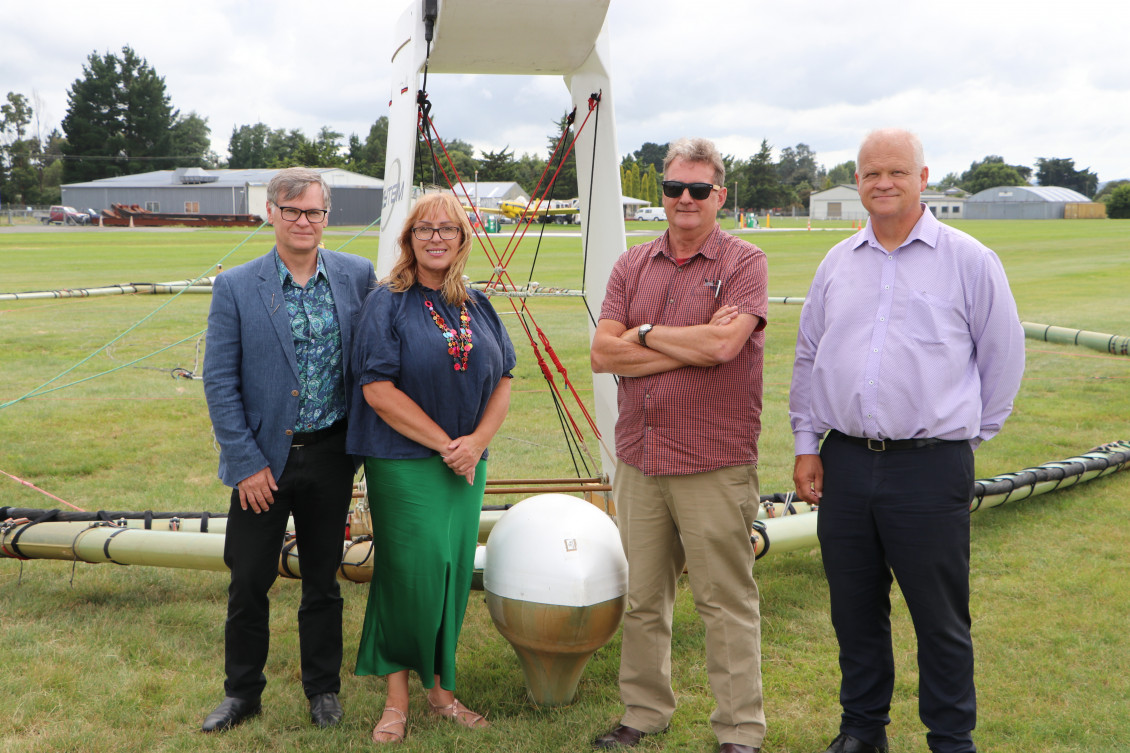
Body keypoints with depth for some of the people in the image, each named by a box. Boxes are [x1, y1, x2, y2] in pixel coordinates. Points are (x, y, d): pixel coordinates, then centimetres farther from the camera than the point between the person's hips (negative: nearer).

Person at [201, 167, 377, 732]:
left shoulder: (358, 276, -1)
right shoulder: (235, 287, -5)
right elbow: (219, 380, -6)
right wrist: (245, 463, -10)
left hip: (330, 455, 1)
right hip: (263, 458, -1)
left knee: (322, 579, 13)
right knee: (249, 580, 6)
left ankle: (323, 689, 30)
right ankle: (241, 691, 25)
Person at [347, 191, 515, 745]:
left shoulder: (477, 306, 11)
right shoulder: (387, 303, -5)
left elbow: (503, 381, 10)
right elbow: (378, 389, -13)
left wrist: (477, 440, -7)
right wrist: (444, 444, -14)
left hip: (467, 464, 5)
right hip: (403, 465, -5)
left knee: (453, 573, 9)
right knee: (411, 573, -4)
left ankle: (440, 687, 24)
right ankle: (397, 698, 11)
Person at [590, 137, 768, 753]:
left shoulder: (745, 264, -2)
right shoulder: (632, 266, 11)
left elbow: (722, 344, -19)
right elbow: (602, 354, -1)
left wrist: (644, 334, -5)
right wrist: (691, 345, -9)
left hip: (713, 466, -4)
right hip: (638, 459, 5)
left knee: (727, 602, 3)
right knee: (641, 598, 13)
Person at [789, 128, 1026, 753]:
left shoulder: (969, 261, 0)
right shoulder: (837, 263, 12)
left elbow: (1004, 360, 5)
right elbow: (808, 358, 17)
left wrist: (965, 436, 7)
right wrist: (806, 444, 12)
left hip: (930, 471, -4)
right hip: (844, 466, 4)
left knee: (940, 619, 4)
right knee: (854, 610, 14)